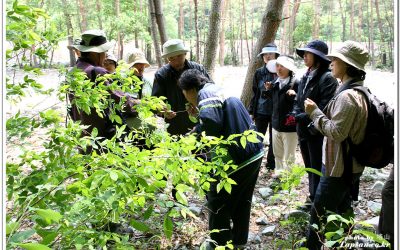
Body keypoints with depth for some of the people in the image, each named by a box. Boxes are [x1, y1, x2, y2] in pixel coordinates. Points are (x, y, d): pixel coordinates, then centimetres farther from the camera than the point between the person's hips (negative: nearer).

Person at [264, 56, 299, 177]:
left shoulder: (295, 84, -16)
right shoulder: (275, 83, 7)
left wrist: (294, 95, -35)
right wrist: (269, 90, 6)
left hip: (289, 126, -7)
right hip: (276, 123, 7)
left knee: (288, 157, 5)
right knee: (277, 153, 22)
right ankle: (278, 172, 39)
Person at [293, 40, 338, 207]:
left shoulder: (327, 78, -15)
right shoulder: (306, 77, 9)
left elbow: (324, 109, -21)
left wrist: (301, 118, -17)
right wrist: (296, 115, -4)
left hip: (317, 132, -8)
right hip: (303, 130, 8)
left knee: (317, 167, 4)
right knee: (309, 166, 19)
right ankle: (313, 196, 34)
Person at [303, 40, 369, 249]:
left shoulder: (347, 95, -24)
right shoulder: (359, 91, 9)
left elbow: (336, 132, -26)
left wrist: (315, 112, -18)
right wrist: (319, 112, 10)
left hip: (339, 167, -10)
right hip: (350, 164, 10)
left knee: (319, 213, 1)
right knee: (342, 211, 22)